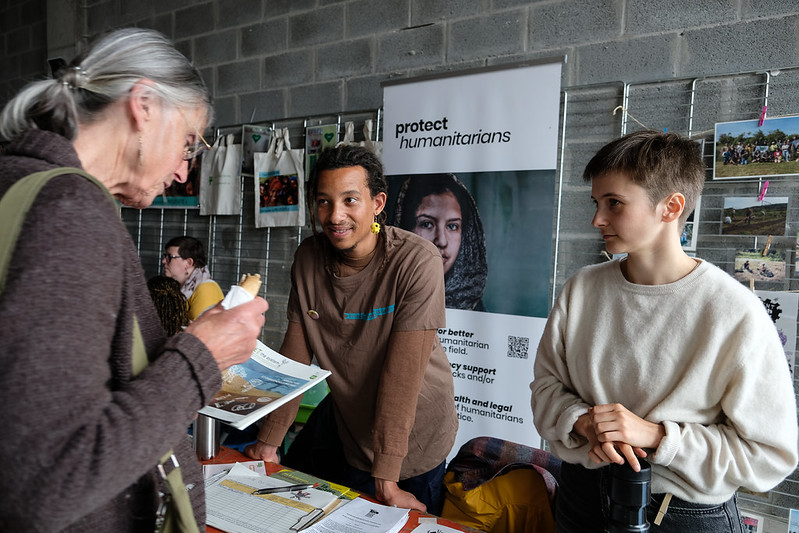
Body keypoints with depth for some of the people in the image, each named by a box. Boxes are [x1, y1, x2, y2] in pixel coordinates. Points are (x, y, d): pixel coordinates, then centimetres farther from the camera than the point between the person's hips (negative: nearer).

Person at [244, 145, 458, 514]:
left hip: (414, 442, -4)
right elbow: (294, 355, -6)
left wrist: (385, 478, -24)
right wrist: (268, 441, -6)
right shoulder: (308, 257, -10)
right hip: (347, 422, 4)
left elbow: (402, 374, -27)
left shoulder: (418, 262, -26)